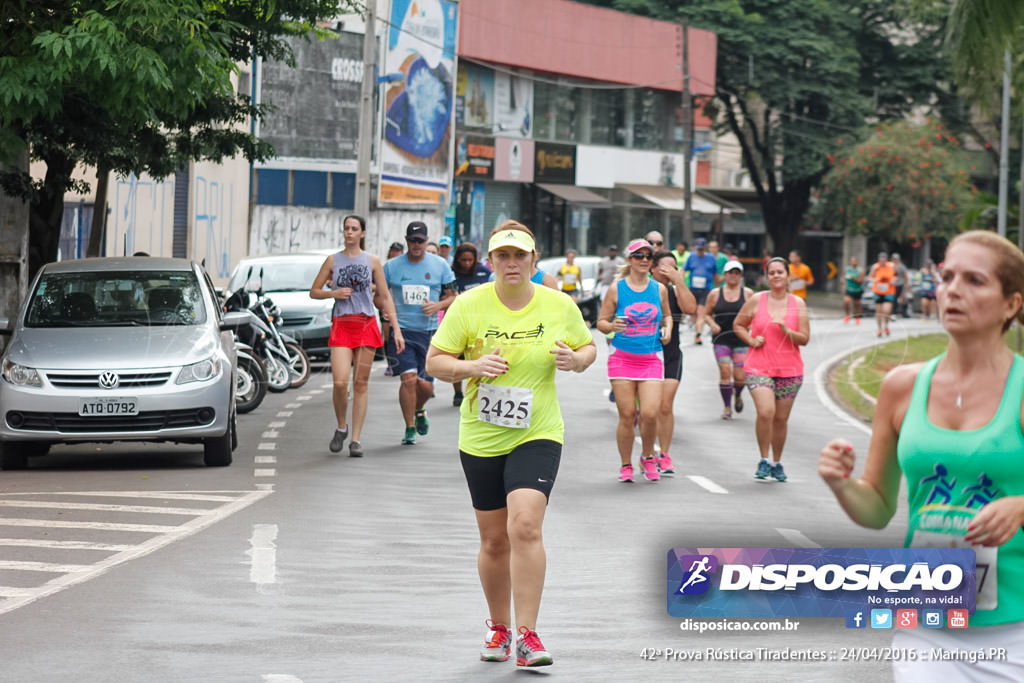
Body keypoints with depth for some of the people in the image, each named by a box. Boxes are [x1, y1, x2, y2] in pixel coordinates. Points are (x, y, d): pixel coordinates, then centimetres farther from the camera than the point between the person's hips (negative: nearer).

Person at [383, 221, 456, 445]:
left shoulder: (440, 265, 5)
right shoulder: (392, 266, 4)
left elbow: (452, 297, 10)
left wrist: (438, 305, -11)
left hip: (429, 332, 1)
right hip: (401, 330, -1)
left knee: (425, 385, 0)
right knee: (409, 378, -15)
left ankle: (419, 410, 35)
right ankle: (409, 428, -2)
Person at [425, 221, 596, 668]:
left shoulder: (559, 306, -1)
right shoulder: (468, 305, -4)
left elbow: (588, 347, 14)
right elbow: (434, 361, -2)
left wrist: (576, 360, -10)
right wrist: (472, 367, -21)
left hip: (537, 435, -1)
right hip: (480, 439, 1)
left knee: (525, 526, -20)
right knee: (494, 539, 8)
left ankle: (527, 636, -16)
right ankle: (498, 628, 30)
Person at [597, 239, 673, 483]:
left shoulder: (659, 289, 7)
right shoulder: (616, 289, 0)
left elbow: (667, 315, 24)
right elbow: (601, 322, 4)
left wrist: (667, 329, 3)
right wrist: (612, 326, -18)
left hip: (651, 359, 1)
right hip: (622, 359, -1)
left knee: (650, 413, -11)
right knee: (627, 415, -3)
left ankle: (648, 457, 15)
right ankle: (626, 465, 14)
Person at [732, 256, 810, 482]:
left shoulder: (798, 303, 4)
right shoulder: (756, 300, 1)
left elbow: (805, 339, 3)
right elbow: (738, 325, 13)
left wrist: (787, 331, -16)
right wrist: (751, 340, -4)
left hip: (789, 370, 2)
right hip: (759, 367, -2)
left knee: (781, 418, 7)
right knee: (765, 412, -20)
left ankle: (777, 463, 24)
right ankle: (764, 460, -3)